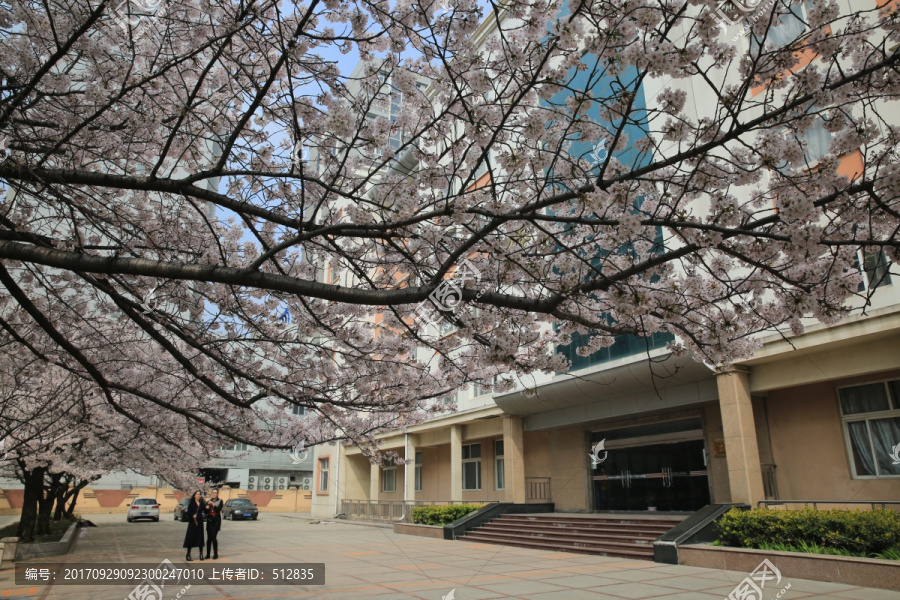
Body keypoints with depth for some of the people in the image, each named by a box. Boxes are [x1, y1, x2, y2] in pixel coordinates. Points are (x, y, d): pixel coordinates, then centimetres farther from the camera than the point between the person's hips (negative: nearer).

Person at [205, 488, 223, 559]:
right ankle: (208, 554, 9)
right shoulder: (208, 501, 10)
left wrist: (213, 505, -28)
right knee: (209, 538, 3)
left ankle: (215, 554, -4)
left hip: (216, 521, -3)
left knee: (214, 537, -10)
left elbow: (219, 509, -14)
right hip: (209, 521, 3)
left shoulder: (220, 501, 1)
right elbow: (205, 512, 5)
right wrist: (207, 507, -16)